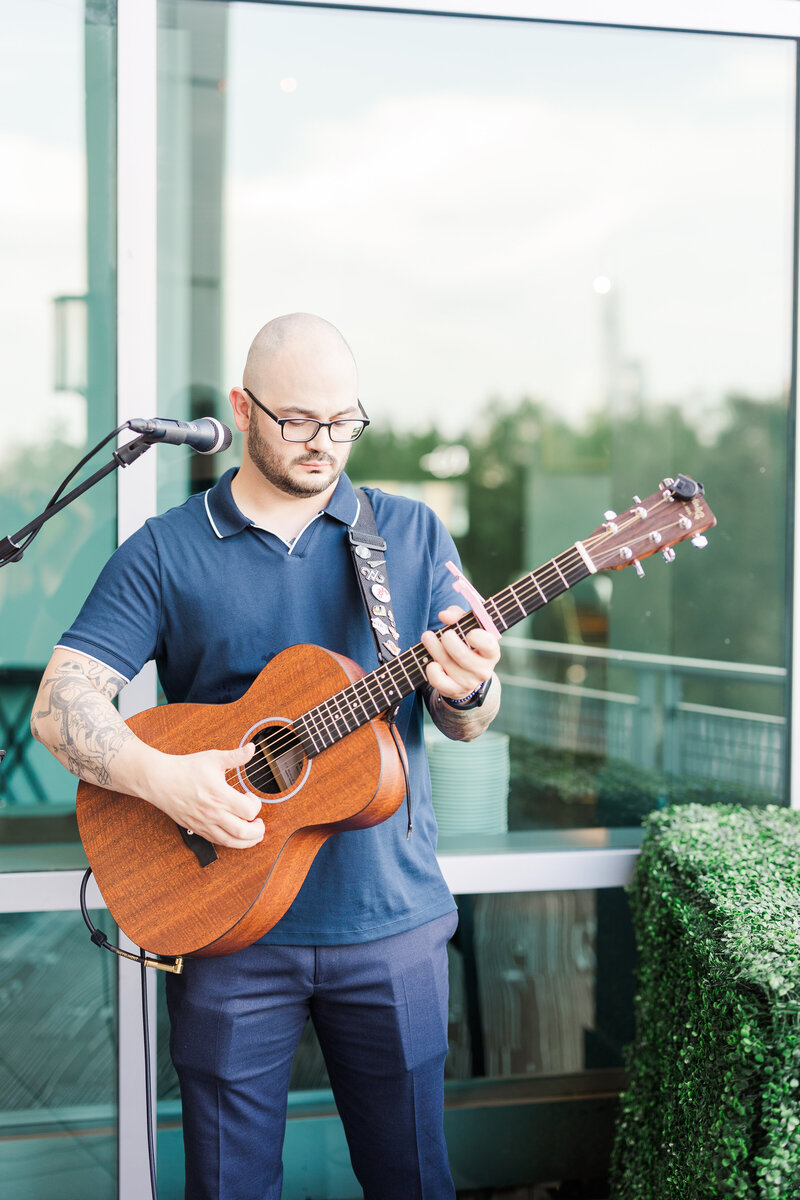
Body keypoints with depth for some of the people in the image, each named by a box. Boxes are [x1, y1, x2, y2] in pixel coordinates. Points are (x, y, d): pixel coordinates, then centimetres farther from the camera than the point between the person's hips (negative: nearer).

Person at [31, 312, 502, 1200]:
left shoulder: (412, 534, 5)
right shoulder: (164, 551, 0)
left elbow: (466, 725, 5)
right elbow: (60, 703, -7)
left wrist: (466, 690, -19)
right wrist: (161, 776, -25)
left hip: (390, 918, 2)